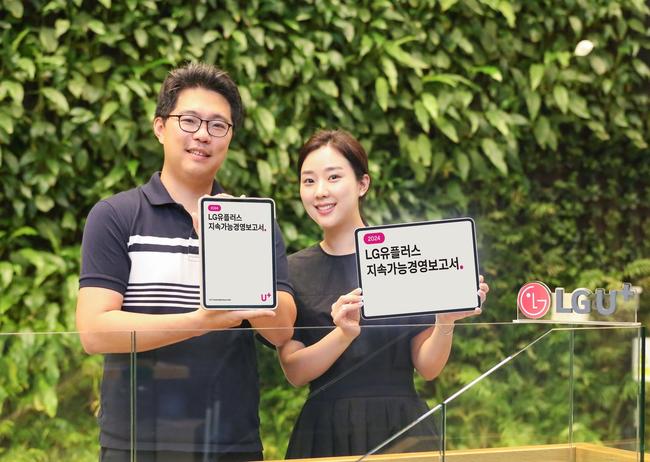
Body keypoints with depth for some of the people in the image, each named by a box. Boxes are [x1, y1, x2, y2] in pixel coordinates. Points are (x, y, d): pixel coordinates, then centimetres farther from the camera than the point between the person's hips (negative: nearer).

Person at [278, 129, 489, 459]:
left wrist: (445, 323, -19)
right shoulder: (292, 271, 3)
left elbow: (427, 368, -1)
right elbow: (294, 372, -6)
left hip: (402, 428, -1)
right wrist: (344, 335, -22)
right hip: (326, 431, 1)